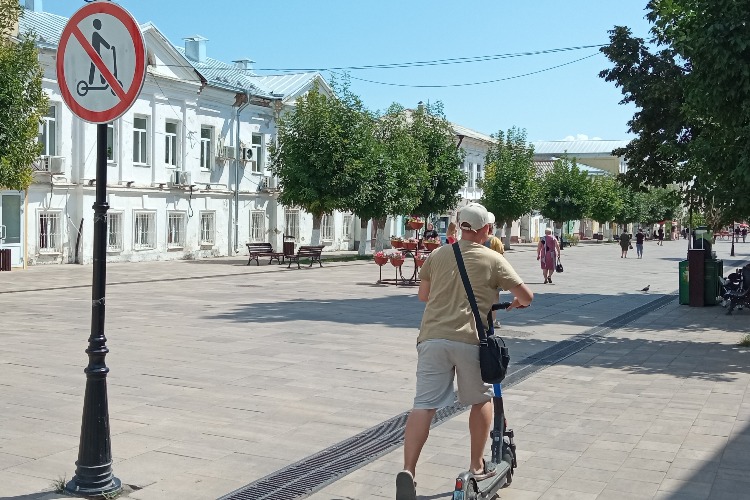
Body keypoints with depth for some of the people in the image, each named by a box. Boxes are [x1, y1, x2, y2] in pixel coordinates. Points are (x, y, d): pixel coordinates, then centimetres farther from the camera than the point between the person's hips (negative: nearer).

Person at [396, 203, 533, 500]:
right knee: (481, 399, 20)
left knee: (424, 405, -1)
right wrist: (517, 302, 29)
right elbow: (527, 296, 6)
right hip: (470, 339, -2)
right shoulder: (493, 259, 5)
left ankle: (408, 471, -16)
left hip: (432, 338, 2)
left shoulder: (438, 255, 14)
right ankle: (477, 467, 28)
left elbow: (423, 295, 23)